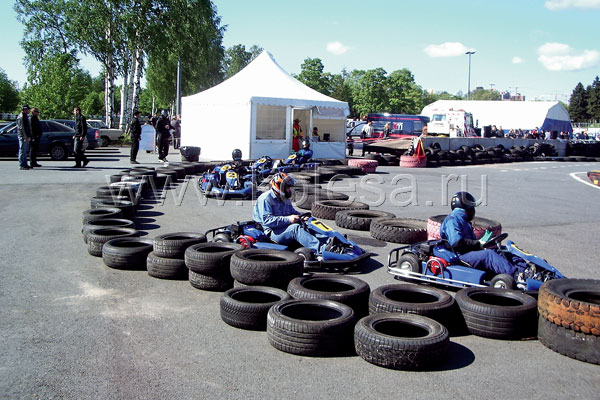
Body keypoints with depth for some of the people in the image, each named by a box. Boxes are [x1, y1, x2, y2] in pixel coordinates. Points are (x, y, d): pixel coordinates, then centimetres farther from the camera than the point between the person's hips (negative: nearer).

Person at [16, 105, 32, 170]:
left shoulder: (25, 116, 19)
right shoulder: (21, 117, -13)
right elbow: (22, 127, -20)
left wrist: (29, 136, 22)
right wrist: (25, 137, -24)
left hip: (26, 136, 10)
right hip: (23, 136, -10)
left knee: (25, 151, 13)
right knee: (22, 151, -7)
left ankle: (25, 164, 19)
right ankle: (21, 165, -5)